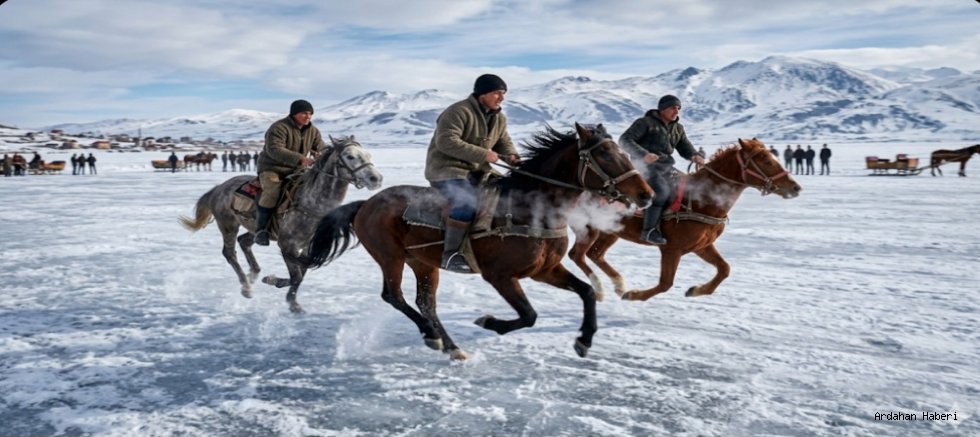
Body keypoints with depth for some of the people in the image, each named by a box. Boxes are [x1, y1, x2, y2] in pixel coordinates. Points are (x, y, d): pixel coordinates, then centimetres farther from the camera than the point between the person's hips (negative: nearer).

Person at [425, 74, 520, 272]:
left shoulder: (499, 118, 10)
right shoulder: (459, 112, -17)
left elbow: (504, 142, 21)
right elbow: (446, 142, -25)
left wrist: (511, 156, -5)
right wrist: (482, 154, -27)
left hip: (477, 170, 9)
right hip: (446, 169, -9)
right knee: (467, 201, -32)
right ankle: (450, 254, -25)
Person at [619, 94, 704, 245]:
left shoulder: (678, 128, 18)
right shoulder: (645, 123, -3)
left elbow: (685, 147, 15)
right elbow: (625, 140, -11)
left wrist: (695, 156, -11)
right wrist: (643, 154, -28)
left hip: (666, 168, 8)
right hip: (646, 165, -8)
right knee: (661, 190, -30)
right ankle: (649, 230, -28)